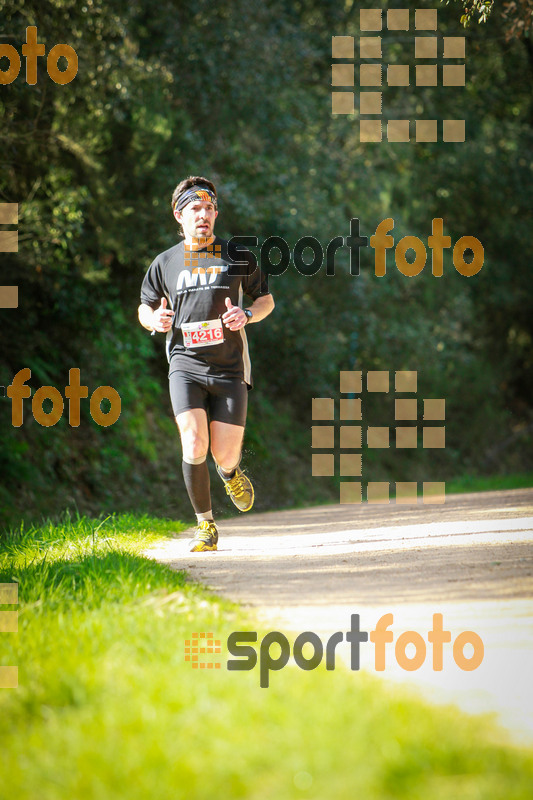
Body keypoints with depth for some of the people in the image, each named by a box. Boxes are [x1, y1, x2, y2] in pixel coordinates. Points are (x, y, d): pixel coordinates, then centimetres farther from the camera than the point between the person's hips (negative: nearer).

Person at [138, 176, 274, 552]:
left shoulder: (238, 257, 6)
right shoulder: (165, 263, 8)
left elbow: (266, 299, 16)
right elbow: (145, 308, 20)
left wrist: (247, 315, -7)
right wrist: (155, 319, -5)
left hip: (229, 368, 0)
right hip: (186, 365, 0)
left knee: (225, 456, -4)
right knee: (194, 447, -18)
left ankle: (231, 472, 37)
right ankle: (205, 526, 1)